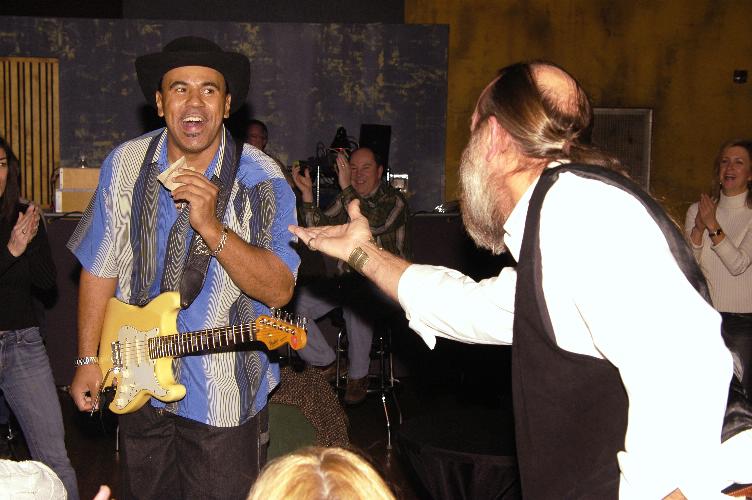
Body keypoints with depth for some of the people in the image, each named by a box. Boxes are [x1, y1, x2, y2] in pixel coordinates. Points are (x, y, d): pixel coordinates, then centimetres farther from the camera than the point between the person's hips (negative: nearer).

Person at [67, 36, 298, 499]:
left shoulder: (262, 181, -16)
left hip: (226, 398, -4)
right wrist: (89, 359, 5)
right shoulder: (125, 165, -5)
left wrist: (210, 225, -33)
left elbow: (279, 290, -23)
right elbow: (99, 267, 4)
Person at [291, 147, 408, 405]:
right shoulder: (345, 200, 15)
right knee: (293, 304, -14)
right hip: (348, 279, 6)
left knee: (356, 304, -39)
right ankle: (326, 365, 3)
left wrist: (346, 188, -24)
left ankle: (358, 376, -18)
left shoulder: (394, 200, -2)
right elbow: (319, 228, 1)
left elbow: (371, 225, -23)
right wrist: (307, 192, -10)